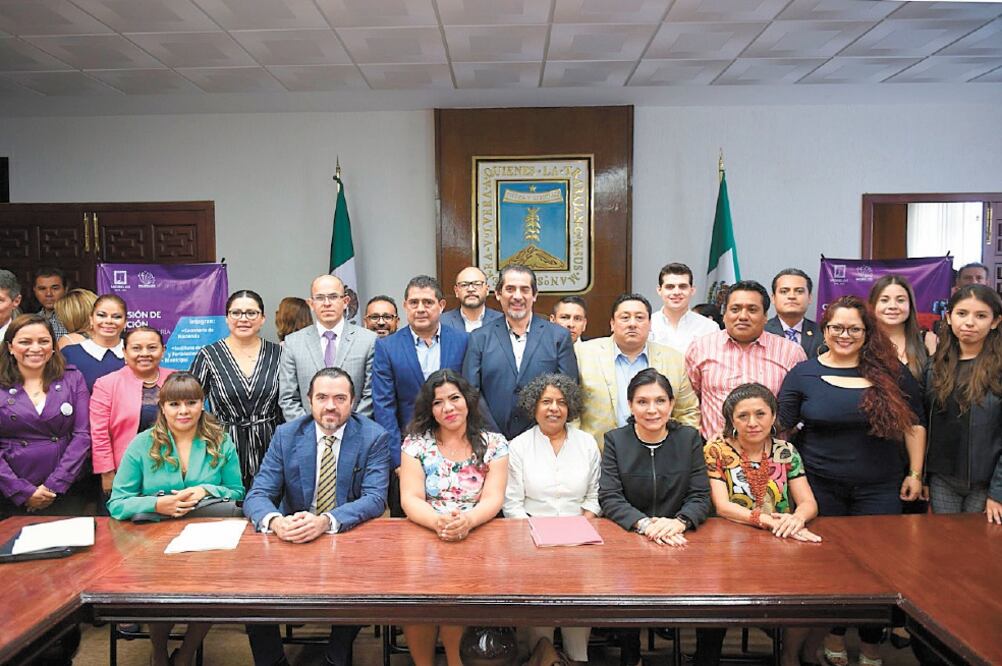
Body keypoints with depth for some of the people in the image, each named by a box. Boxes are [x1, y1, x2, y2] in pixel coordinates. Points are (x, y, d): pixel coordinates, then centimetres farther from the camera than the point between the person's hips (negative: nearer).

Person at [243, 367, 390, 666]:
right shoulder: (285, 435, 0)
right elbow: (257, 495, -6)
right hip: (292, 540, 2)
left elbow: (375, 498, -16)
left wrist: (326, 521, -35)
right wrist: (274, 521, -31)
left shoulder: (374, 437, -7)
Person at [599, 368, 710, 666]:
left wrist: (679, 521, -23)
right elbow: (609, 497, -7)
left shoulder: (689, 438, 5)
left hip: (680, 541, 1)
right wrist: (645, 523, -25)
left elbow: (701, 496, -1)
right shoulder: (615, 440, 1)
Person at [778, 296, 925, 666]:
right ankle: (835, 635, 30)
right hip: (821, 487, -1)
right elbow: (780, 428, 0)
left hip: (878, 489, 1)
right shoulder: (803, 374, -2)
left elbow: (914, 423, 8)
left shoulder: (890, 372, 1)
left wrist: (915, 473, 5)